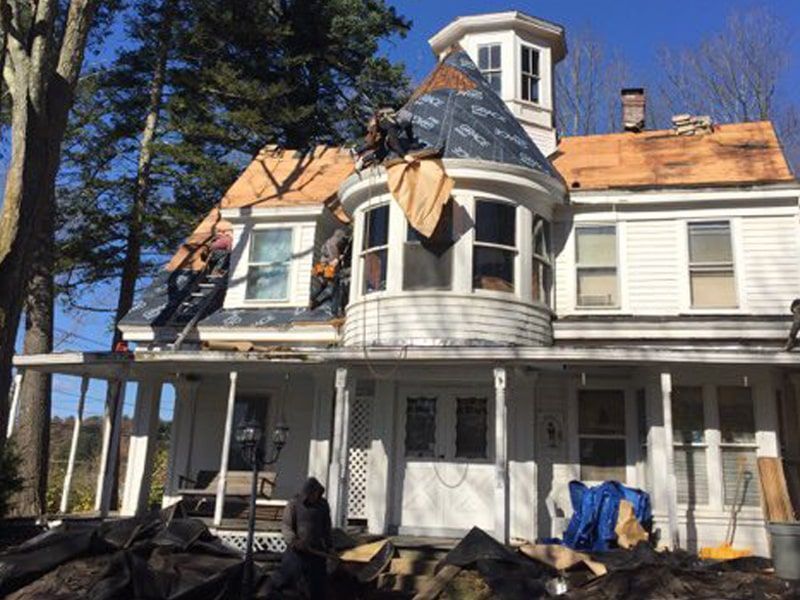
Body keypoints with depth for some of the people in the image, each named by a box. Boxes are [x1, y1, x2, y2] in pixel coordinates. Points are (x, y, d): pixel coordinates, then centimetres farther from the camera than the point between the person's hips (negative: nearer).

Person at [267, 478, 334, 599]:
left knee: (318, 582, 8)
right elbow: (285, 525, -11)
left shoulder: (323, 505, 5)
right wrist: (293, 540, -27)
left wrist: (329, 545, 13)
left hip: (316, 550, 3)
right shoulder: (294, 504, -7)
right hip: (297, 550, -3)